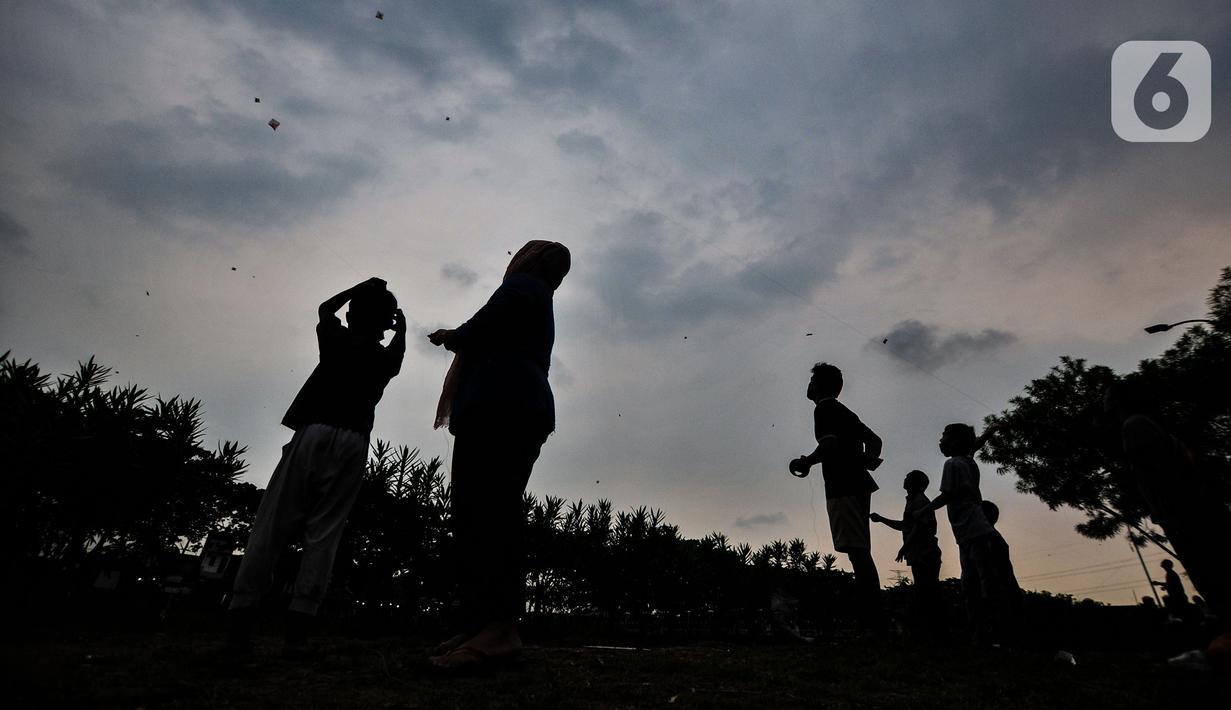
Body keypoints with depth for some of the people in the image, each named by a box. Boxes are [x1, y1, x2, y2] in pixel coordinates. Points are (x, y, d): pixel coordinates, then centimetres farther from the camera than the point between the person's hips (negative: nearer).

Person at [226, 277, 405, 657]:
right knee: (323, 532, -3)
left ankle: (240, 621, -4)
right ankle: (298, 625, -10)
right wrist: (401, 329, 48)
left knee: (271, 525, 1)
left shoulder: (336, 339, 15)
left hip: (313, 434, 0)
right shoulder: (385, 357, 14)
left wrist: (361, 288, 40)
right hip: (351, 443, 0)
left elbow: (325, 308, 36)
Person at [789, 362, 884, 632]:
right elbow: (874, 440, 27)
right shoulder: (844, 412, 24)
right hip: (857, 483, 10)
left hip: (842, 486, -10)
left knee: (857, 552, -13)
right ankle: (873, 622, 9)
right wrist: (865, 460, 16)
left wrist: (805, 462, -6)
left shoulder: (824, 409, -4)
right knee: (860, 553, 8)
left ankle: (871, 624, -15)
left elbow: (830, 443, -19)